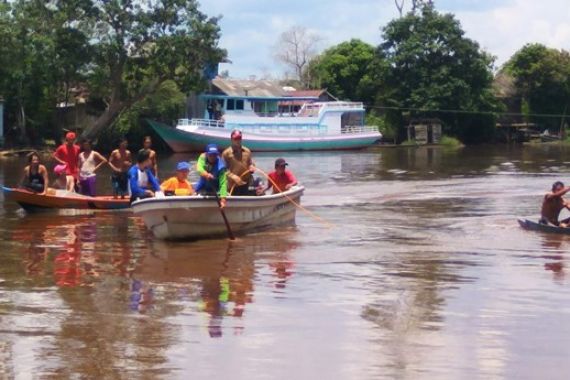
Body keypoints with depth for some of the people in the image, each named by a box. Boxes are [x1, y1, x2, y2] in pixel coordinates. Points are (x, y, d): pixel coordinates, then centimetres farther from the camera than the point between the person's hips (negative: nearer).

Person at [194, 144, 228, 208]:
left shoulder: (220, 166, -33)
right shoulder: (203, 157, -23)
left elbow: (223, 183, -39)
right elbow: (199, 168, -42)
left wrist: (223, 199, -52)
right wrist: (206, 174, -66)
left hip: (215, 188, -3)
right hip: (203, 186, 3)